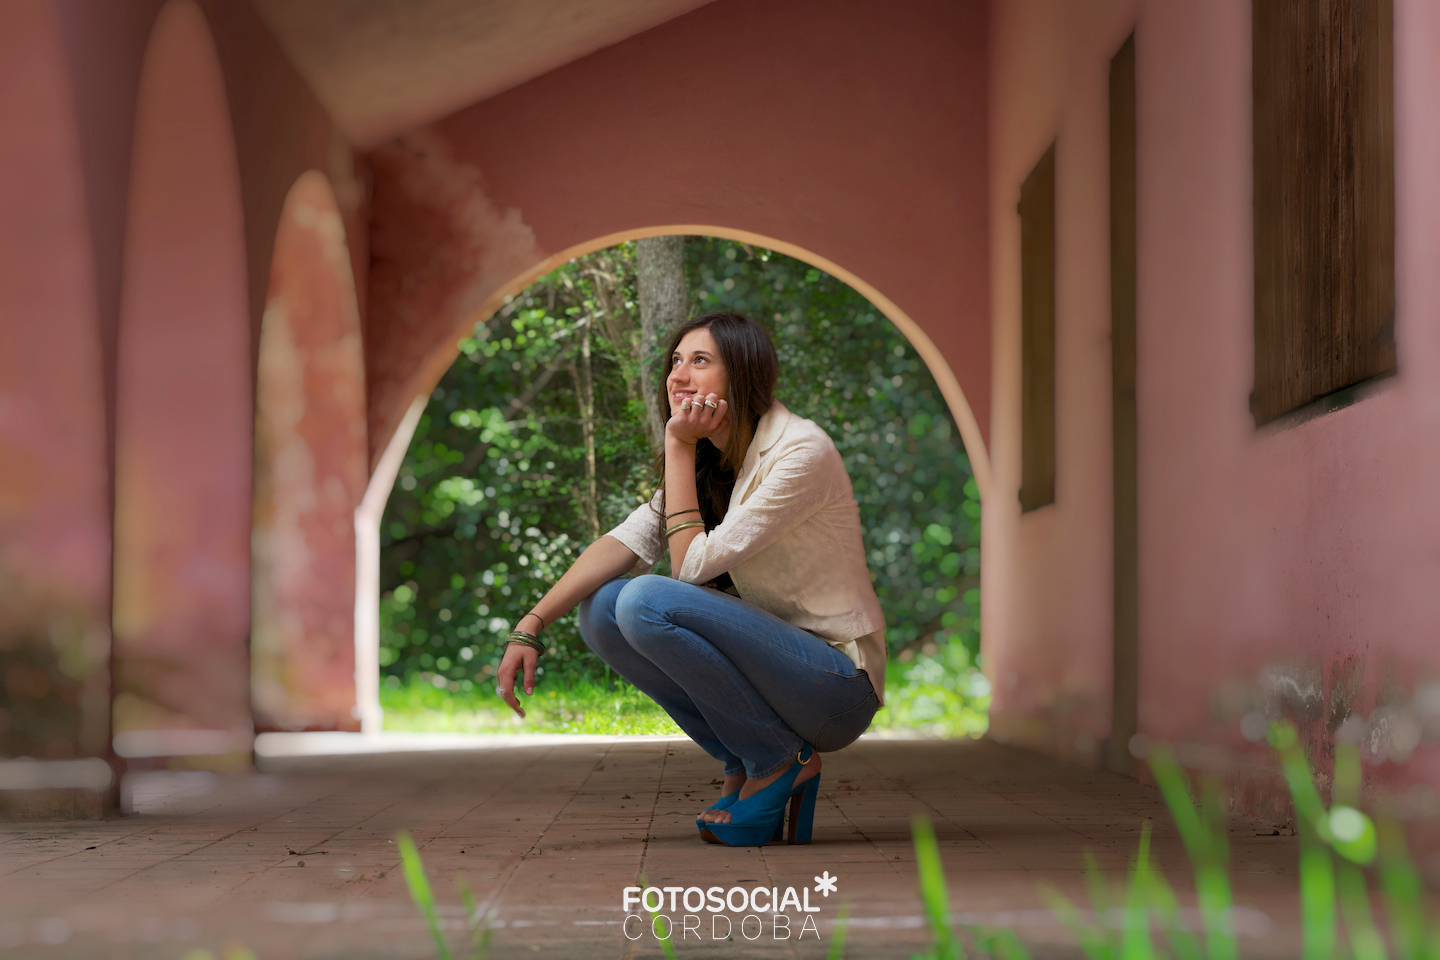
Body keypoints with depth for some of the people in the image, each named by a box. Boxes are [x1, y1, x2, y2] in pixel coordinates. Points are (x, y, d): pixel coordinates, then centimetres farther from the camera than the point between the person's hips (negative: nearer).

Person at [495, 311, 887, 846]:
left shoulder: (802, 452, -17)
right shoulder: (710, 462, 9)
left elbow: (693, 564, -18)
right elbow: (627, 541, -4)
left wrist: (680, 448, -13)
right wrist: (531, 626, -15)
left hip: (839, 686, -8)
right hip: (772, 656, 8)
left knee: (647, 602, -25)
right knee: (602, 608, -5)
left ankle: (779, 762, -9)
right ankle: (743, 765, 2)